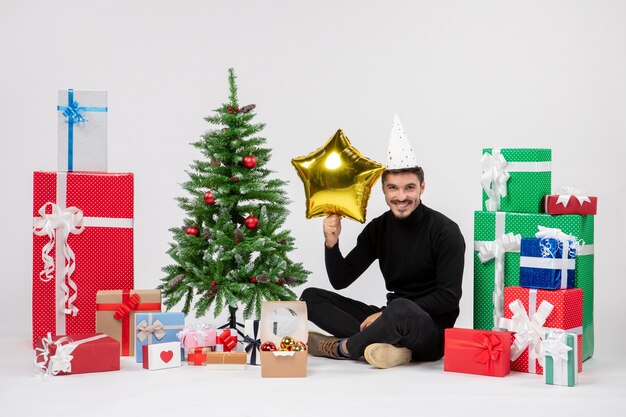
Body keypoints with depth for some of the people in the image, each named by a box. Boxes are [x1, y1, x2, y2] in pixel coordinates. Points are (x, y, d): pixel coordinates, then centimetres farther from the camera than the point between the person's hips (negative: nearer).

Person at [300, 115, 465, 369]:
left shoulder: (445, 231, -9)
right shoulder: (378, 229, 7)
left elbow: (449, 297, -16)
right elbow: (340, 280, 8)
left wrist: (387, 314, -20)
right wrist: (331, 243, -12)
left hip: (432, 331, -6)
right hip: (392, 324, 7)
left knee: (401, 309, -41)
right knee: (310, 297, -2)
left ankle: (339, 348, -13)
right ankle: (386, 344, -24)